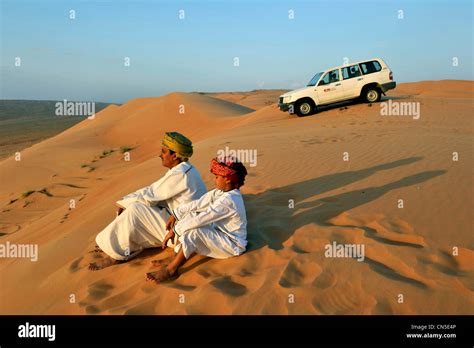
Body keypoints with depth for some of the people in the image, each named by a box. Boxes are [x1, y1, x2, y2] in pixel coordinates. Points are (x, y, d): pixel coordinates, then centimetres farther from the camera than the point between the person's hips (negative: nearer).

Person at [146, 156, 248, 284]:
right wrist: (175, 214, -3)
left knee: (193, 233, -28)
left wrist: (175, 230, -20)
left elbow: (201, 220, -28)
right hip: (221, 233, 9)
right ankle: (174, 260, -6)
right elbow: (197, 204, 0)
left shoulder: (228, 201, -29)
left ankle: (169, 270, -14)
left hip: (233, 245, -9)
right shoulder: (221, 191, -2)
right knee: (190, 215, -3)